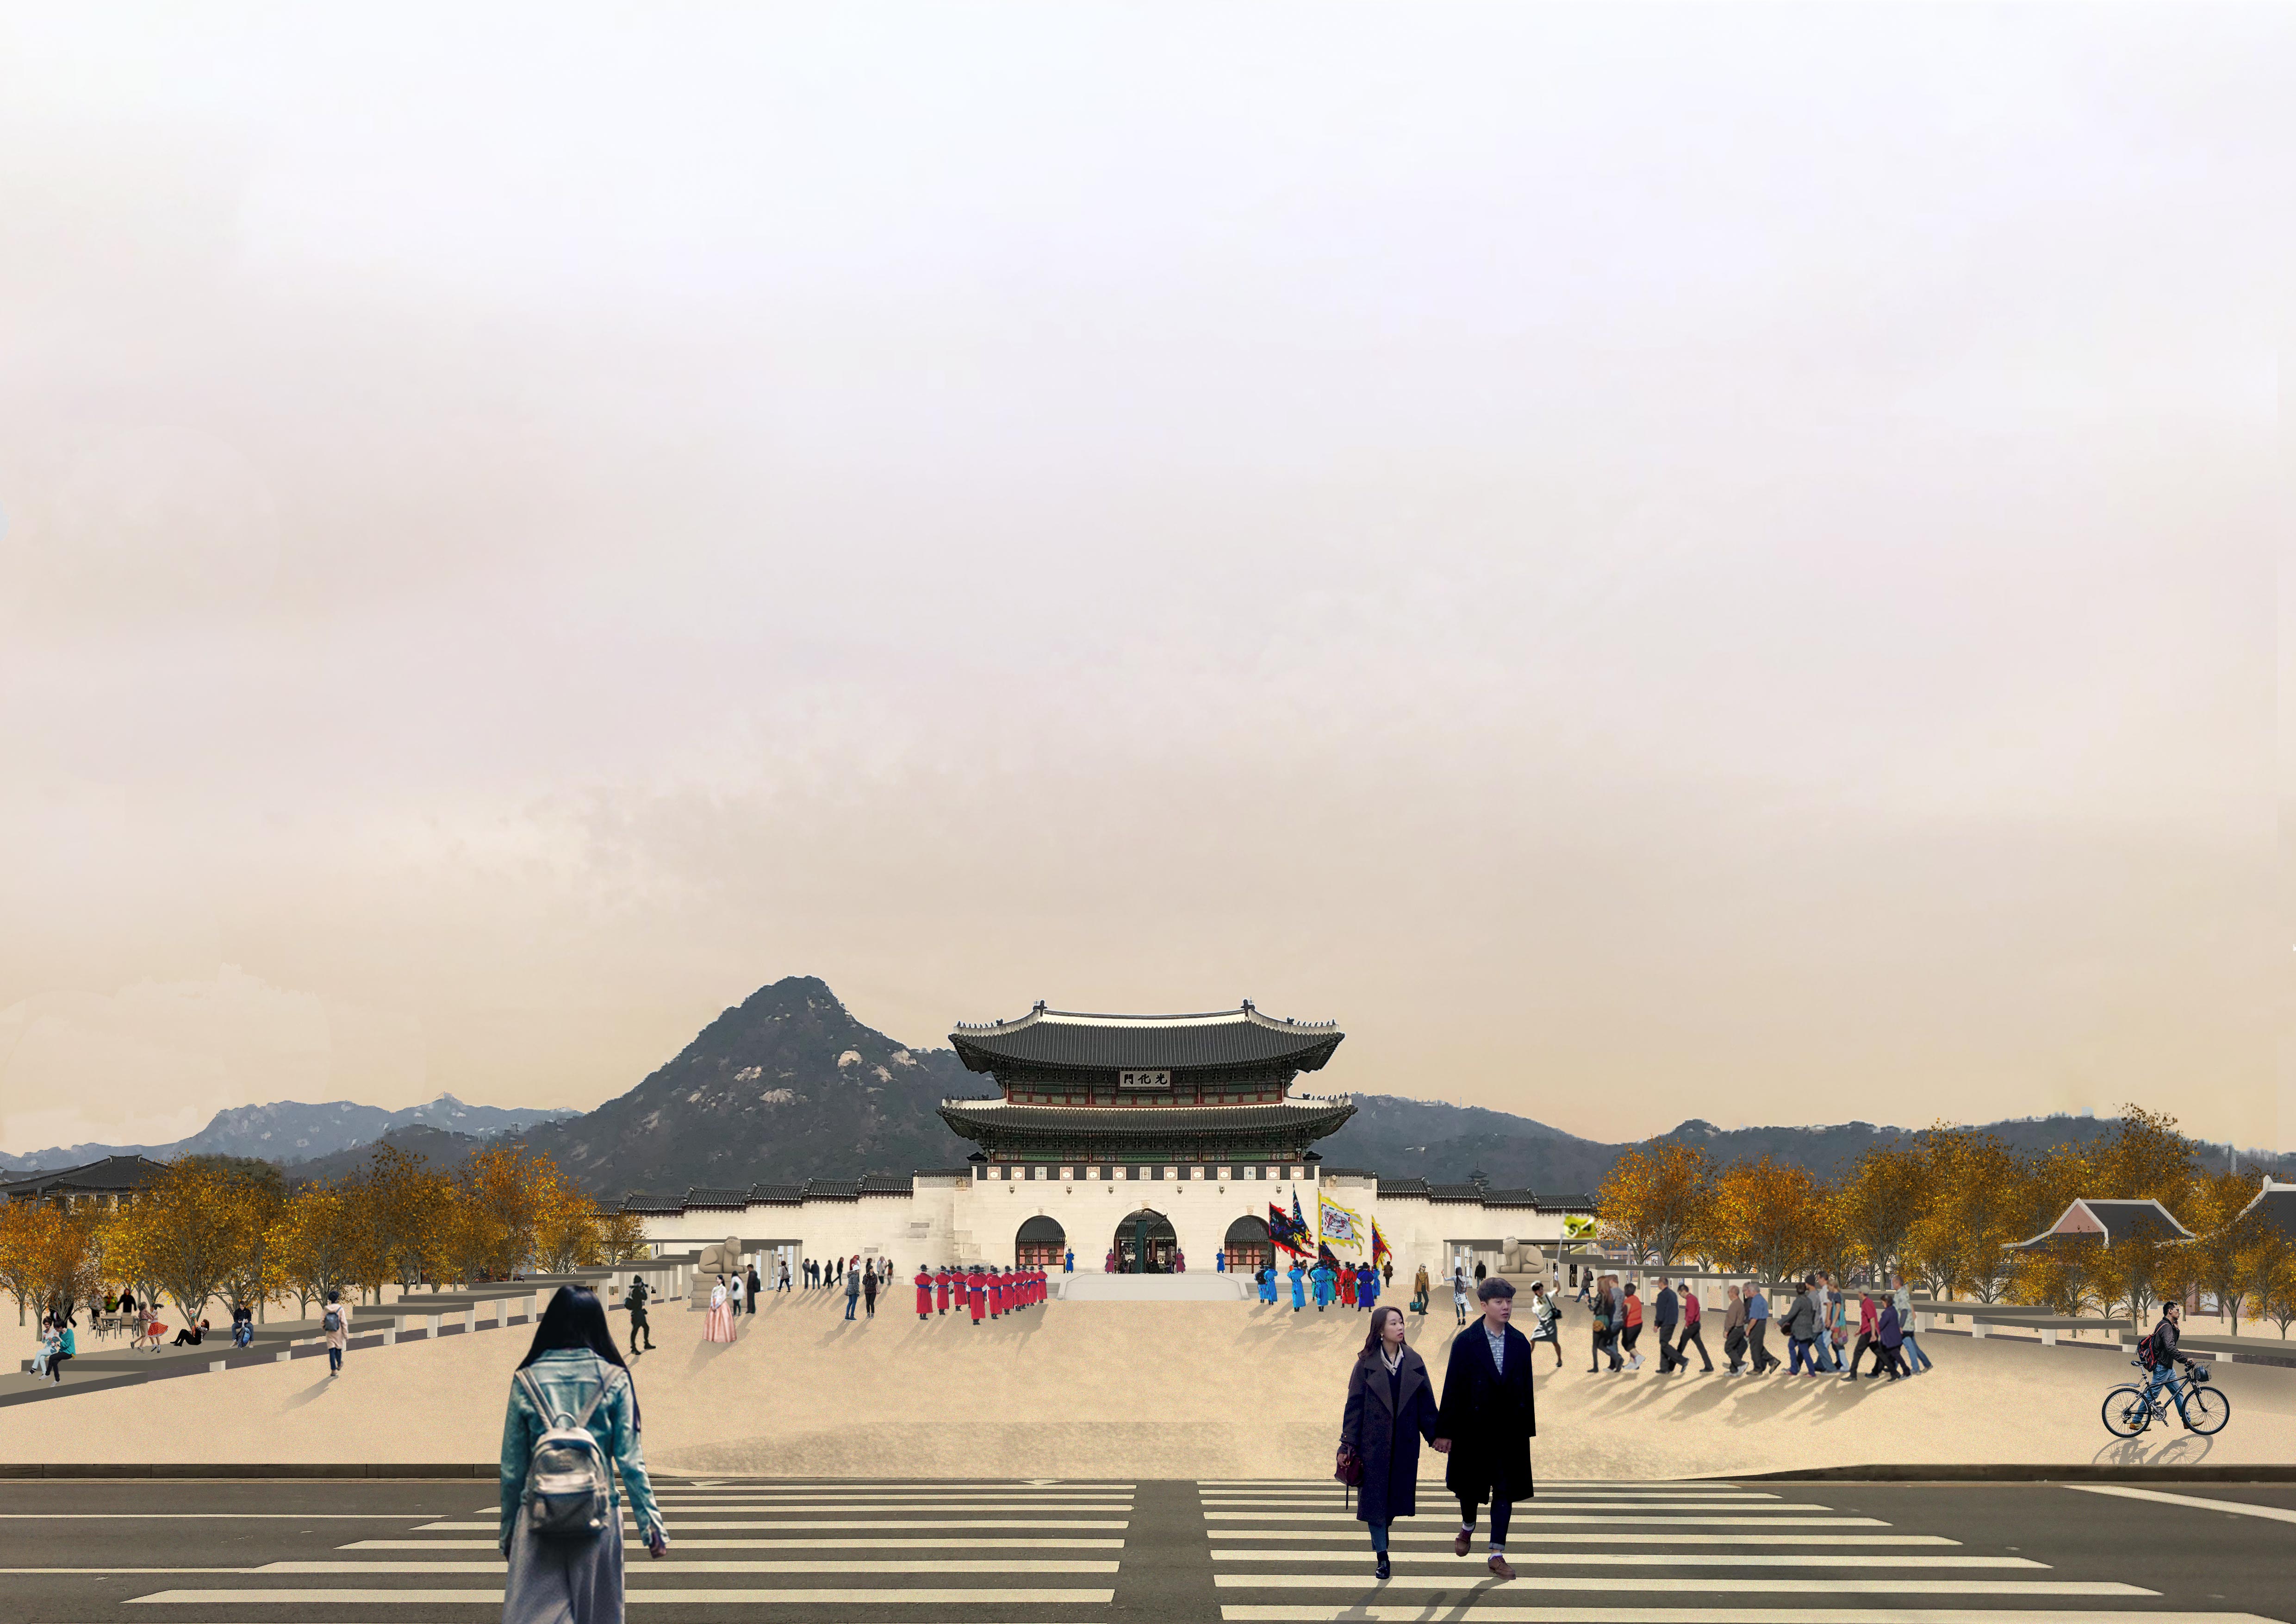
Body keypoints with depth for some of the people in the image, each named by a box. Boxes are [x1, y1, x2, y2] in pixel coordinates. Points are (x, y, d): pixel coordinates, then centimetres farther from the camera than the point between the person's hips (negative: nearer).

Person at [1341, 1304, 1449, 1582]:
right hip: (1374, 1441, -3)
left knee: (1397, 1493, 9)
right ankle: (1382, 1557, 0)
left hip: (1405, 1442, 3)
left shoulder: (1414, 1362, 3)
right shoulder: (1366, 1363, -4)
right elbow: (1355, 1403, -4)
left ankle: (1381, 1534, 37)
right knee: (1375, 1494, -3)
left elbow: (1426, 1400, 7)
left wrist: (1436, 1433, 6)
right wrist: (1349, 1442, -6)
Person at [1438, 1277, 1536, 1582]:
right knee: (1470, 1485, 13)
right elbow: (1453, 1388, -7)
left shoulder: (1520, 1343, 1)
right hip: (1474, 1428, -2)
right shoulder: (1465, 1343, -8)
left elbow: (1527, 1388, 5)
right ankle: (1467, 1528, 43)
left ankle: (1497, 1554, 4)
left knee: (1505, 1491, 0)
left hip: (1510, 1431, 2)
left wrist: (1528, 1428, 3)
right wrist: (1447, 1431, -8)